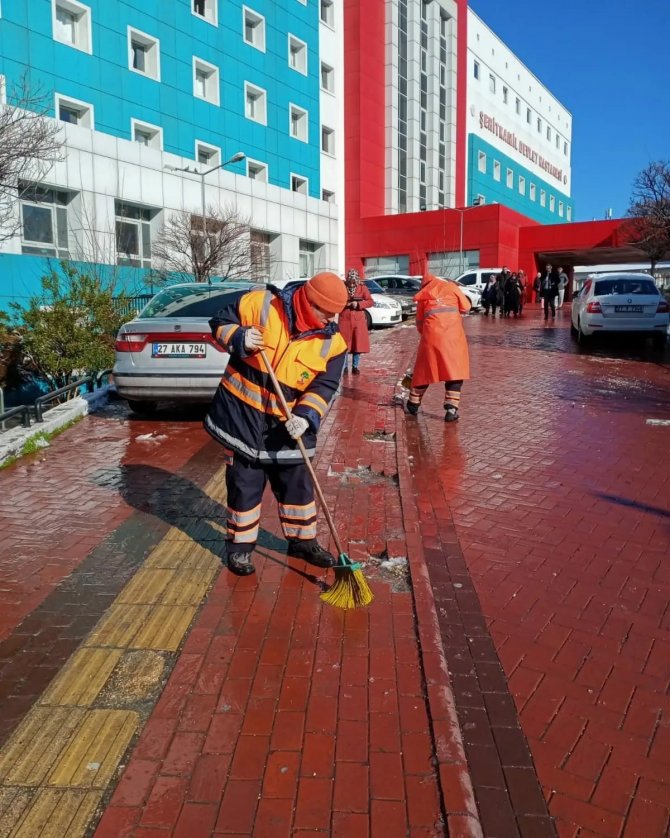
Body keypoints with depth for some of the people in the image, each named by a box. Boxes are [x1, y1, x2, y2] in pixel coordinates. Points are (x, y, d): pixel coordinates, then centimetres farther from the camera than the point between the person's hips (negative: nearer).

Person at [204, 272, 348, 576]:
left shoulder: (332, 342, -7)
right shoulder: (260, 303, -13)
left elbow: (324, 386, -7)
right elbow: (220, 323, -3)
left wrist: (307, 416, -23)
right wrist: (239, 339, -24)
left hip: (287, 423, 3)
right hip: (241, 414, -2)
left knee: (297, 483, 12)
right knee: (245, 483, 6)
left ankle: (303, 540, 33)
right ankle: (240, 545, 24)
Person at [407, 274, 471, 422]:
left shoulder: (423, 295, 17)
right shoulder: (451, 286, 13)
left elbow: (419, 321, 17)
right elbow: (466, 307, 12)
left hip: (432, 334, 2)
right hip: (453, 334, -2)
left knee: (424, 369, 15)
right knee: (455, 370, 4)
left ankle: (413, 404, 27)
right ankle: (451, 409, -5)